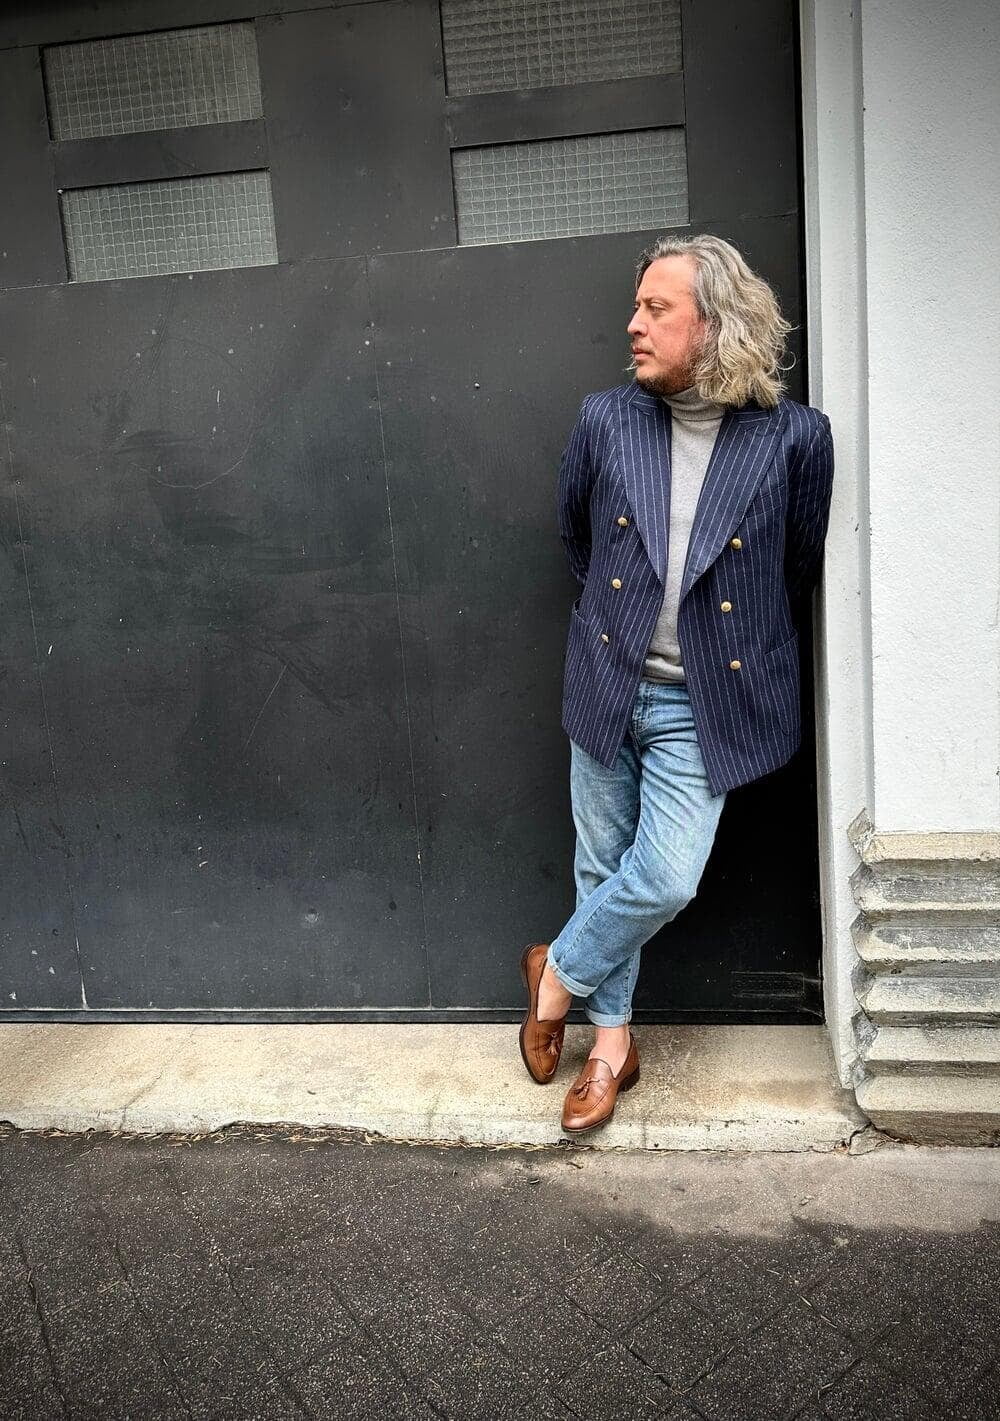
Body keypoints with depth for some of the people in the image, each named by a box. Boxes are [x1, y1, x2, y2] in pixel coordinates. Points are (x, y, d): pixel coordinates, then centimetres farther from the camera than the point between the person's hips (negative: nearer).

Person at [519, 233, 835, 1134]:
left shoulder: (794, 437, -8)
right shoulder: (604, 422, -1)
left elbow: (800, 573, 5)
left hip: (704, 703, -2)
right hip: (608, 687, 2)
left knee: (664, 881, -9)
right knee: (604, 871, 10)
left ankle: (558, 973, 21)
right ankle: (613, 1042, 31)